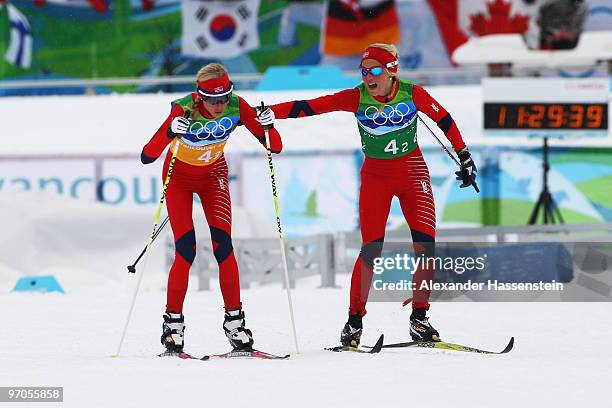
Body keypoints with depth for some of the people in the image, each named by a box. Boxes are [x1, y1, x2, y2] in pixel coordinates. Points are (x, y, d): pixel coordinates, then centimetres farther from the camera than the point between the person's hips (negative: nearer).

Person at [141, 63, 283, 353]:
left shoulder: (236, 107, -25)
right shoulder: (184, 110, -32)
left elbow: (276, 147, -21)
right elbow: (146, 157, -38)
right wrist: (170, 132, -56)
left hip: (213, 174, 2)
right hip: (179, 176, -2)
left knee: (223, 244, -13)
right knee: (186, 250, -14)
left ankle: (234, 319, -4)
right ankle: (173, 323, -2)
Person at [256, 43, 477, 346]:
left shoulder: (412, 94, -13)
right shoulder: (357, 98, -15)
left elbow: (444, 120, 1)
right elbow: (310, 106, -20)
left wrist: (465, 158, 6)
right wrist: (273, 113, -33)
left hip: (413, 173, 1)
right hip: (376, 176, -1)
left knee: (425, 246, -10)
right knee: (372, 248, -12)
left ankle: (419, 319, 2)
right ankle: (354, 321, -3)